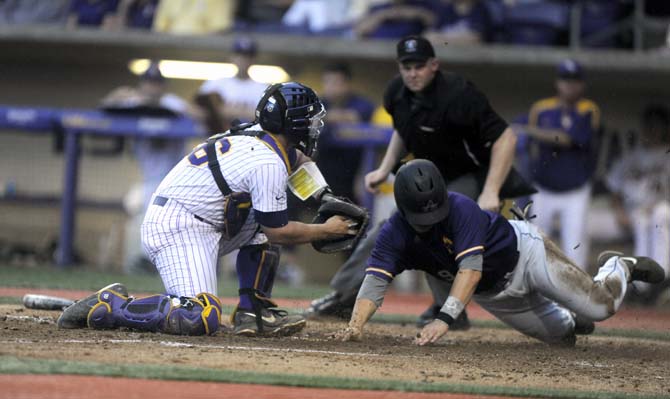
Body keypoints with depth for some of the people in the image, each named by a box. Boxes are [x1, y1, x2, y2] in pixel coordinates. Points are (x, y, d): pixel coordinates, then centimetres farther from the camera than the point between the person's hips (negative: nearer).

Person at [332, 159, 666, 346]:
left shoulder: (460, 208, -36)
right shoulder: (395, 235, -24)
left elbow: (470, 268, -45)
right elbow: (375, 281, -34)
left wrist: (444, 318, -58)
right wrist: (356, 325, -54)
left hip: (522, 251, -4)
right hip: (490, 294, 4)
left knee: (601, 306, -9)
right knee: (561, 335, 10)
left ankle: (618, 268, 26)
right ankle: (572, 316, 47)